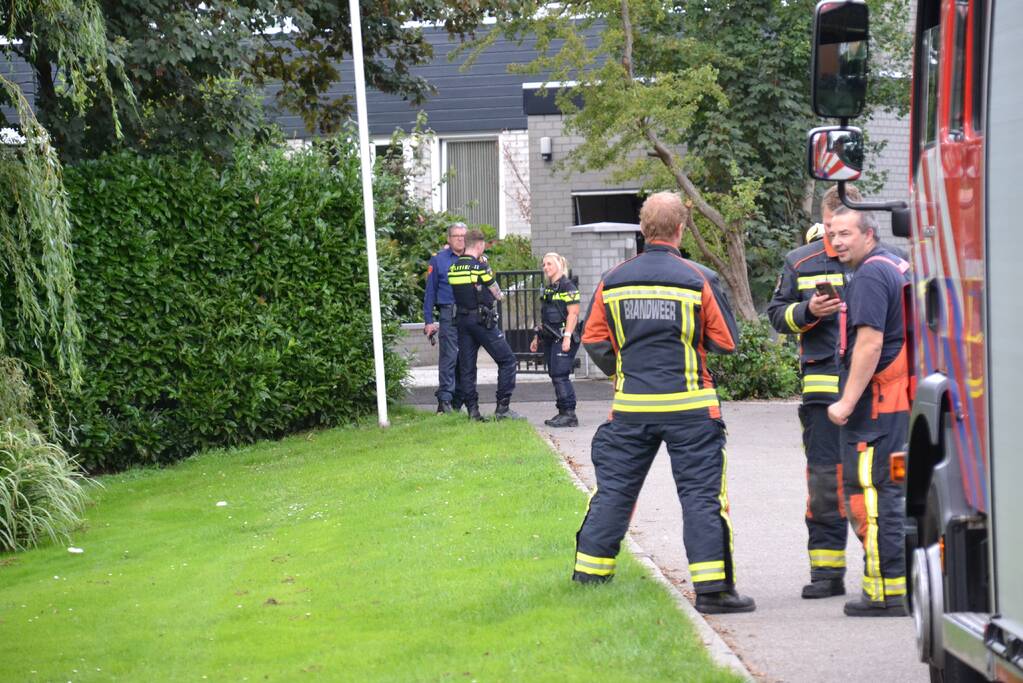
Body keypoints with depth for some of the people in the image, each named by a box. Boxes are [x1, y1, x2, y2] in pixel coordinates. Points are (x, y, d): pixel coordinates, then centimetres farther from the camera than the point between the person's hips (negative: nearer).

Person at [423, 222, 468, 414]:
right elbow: (430, 292, 5)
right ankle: (444, 400, -13)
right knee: (449, 357, -12)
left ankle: (458, 401, 13)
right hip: (449, 315, -4)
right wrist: (428, 321, 0)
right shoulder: (438, 260, 5)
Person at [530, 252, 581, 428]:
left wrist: (567, 336, -21)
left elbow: (573, 313, -15)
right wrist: (537, 337, 22)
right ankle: (563, 413, 12)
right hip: (550, 338, 9)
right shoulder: (548, 289, 18)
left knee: (560, 376, -13)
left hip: (563, 338, -9)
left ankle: (569, 414, -12)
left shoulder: (568, 287, -9)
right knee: (555, 376, 8)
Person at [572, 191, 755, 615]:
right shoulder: (699, 280, -8)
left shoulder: (613, 281, 2)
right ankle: (712, 587, -3)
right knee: (701, 493, 0)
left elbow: (594, 341, 6)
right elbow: (726, 342, -3)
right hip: (689, 406, -3)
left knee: (614, 488, 13)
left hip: (631, 405, 3)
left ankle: (590, 575, 19)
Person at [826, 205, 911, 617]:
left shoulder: (870, 276, -14)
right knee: (893, 493, 15)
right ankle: (906, 582, 20)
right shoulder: (898, 267, 18)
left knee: (870, 494, -9)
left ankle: (886, 593, -11)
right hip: (903, 401, 11)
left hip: (876, 404, -11)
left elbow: (870, 343, -22)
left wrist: (846, 403, -21)